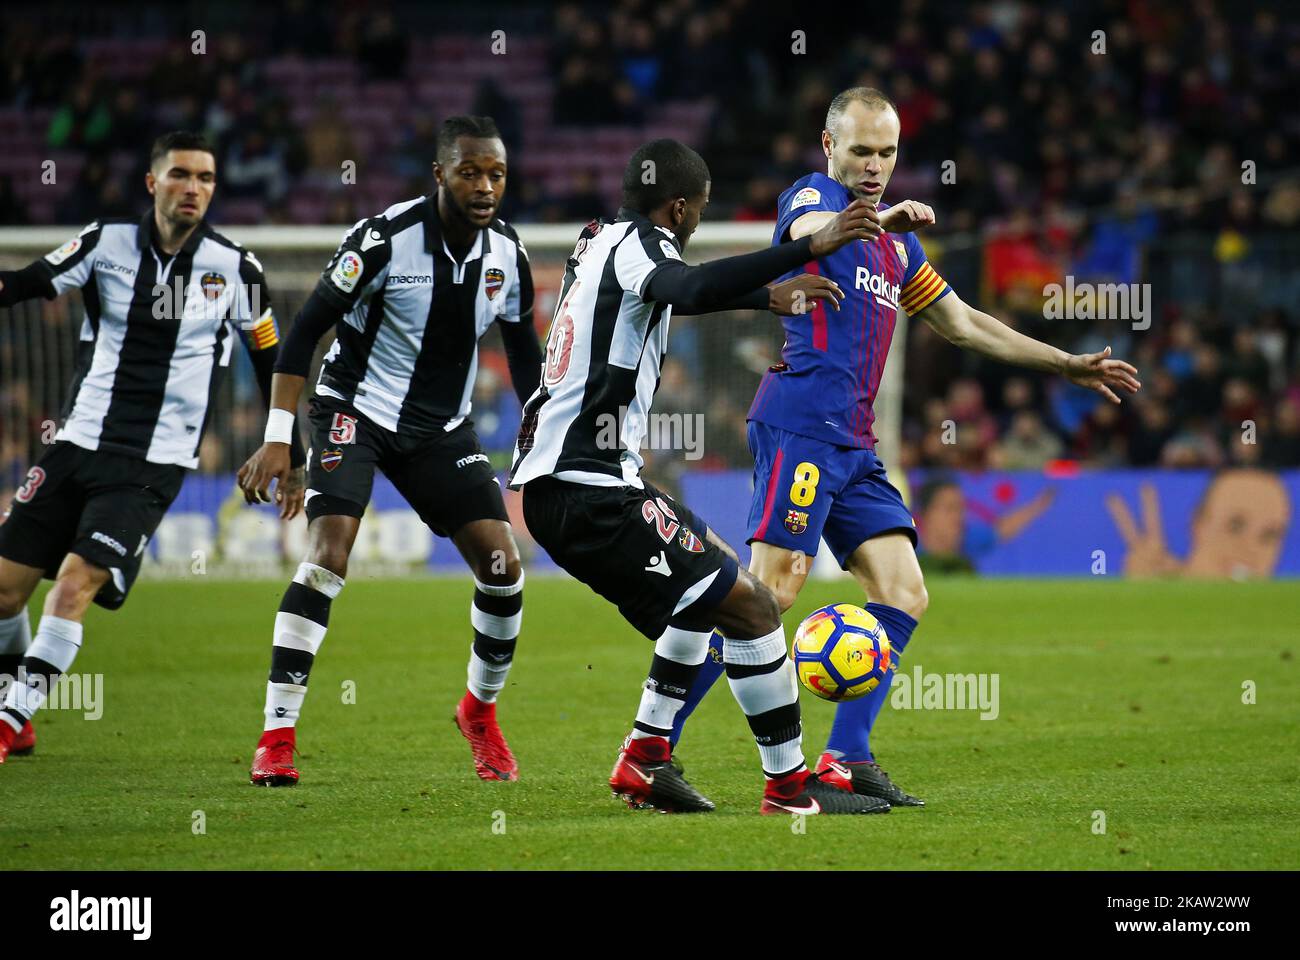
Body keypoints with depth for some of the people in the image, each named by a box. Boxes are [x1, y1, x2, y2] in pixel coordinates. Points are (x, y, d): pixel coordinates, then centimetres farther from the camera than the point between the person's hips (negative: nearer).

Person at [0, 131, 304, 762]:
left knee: (75, 583, -20)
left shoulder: (236, 269, -1)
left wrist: (292, 461, 11)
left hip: (152, 467, -2)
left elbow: (270, 364, 8)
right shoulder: (107, 243, 0)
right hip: (78, 444, 3)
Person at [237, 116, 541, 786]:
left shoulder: (507, 254, -5)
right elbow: (305, 331, -16)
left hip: (442, 428, 5)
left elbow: (525, 353, 12)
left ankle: (480, 712, 20)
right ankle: (276, 739, -18)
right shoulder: (386, 238, -21)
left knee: (502, 565, -6)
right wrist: (277, 439, -21)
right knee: (329, 554, -23)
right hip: (356, 410, -5)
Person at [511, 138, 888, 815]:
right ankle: (788, 786, -7)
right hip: (589, 488, -10)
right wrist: (810, 249, -37)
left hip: (550, 479, 10)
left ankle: (644, 759, 21)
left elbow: (675, 293, 39)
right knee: (748, 604, -10)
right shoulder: (638, 244, -11)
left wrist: (770, 296, 46)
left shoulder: (602, 242, 18)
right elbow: (688, 290, -35)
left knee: (707, 589, 27)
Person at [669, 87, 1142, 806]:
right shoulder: (812, 195, 0)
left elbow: (963, 324, 32)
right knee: (770, 591, -17)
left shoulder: (895, 241, 25)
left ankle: (846, 760, 0)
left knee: (903, 594, 0)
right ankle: (651, 748, -17)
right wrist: (876, 219, -47)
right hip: (801, 422, -9)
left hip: (853, 442, 9)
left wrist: (1069, 367, 30)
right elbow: (809, 230, -26)